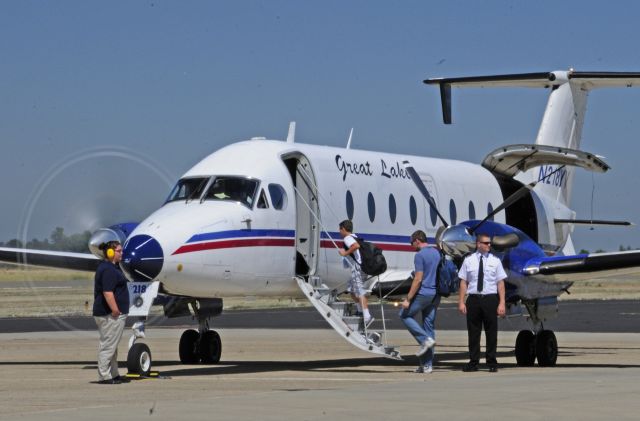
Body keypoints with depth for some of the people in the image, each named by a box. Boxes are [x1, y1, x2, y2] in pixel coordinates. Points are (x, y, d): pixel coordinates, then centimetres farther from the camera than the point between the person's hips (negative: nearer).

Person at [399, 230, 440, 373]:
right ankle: (427, 364, 7)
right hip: (436, 295, 8)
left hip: (423, 293, -8)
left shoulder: (420, 255, -13)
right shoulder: (437, 253, 12)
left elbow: (418, 279, -17)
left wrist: (408, 299, -15)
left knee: (405, 315, 12)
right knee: (429, 325, 8)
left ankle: (426, 339, -3)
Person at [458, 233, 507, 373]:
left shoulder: (495, 261, 5)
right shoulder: (469, 260, 6)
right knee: (473, 332, 5)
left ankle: (492, 363, 10)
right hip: (474, 298, 0)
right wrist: (461, 302, -1)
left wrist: (502, 303, -5)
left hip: (490, 299, 0)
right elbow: (463, 282, 5)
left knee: (491, 332, 2)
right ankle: (473, 362, 12)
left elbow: (500, 283, 2)